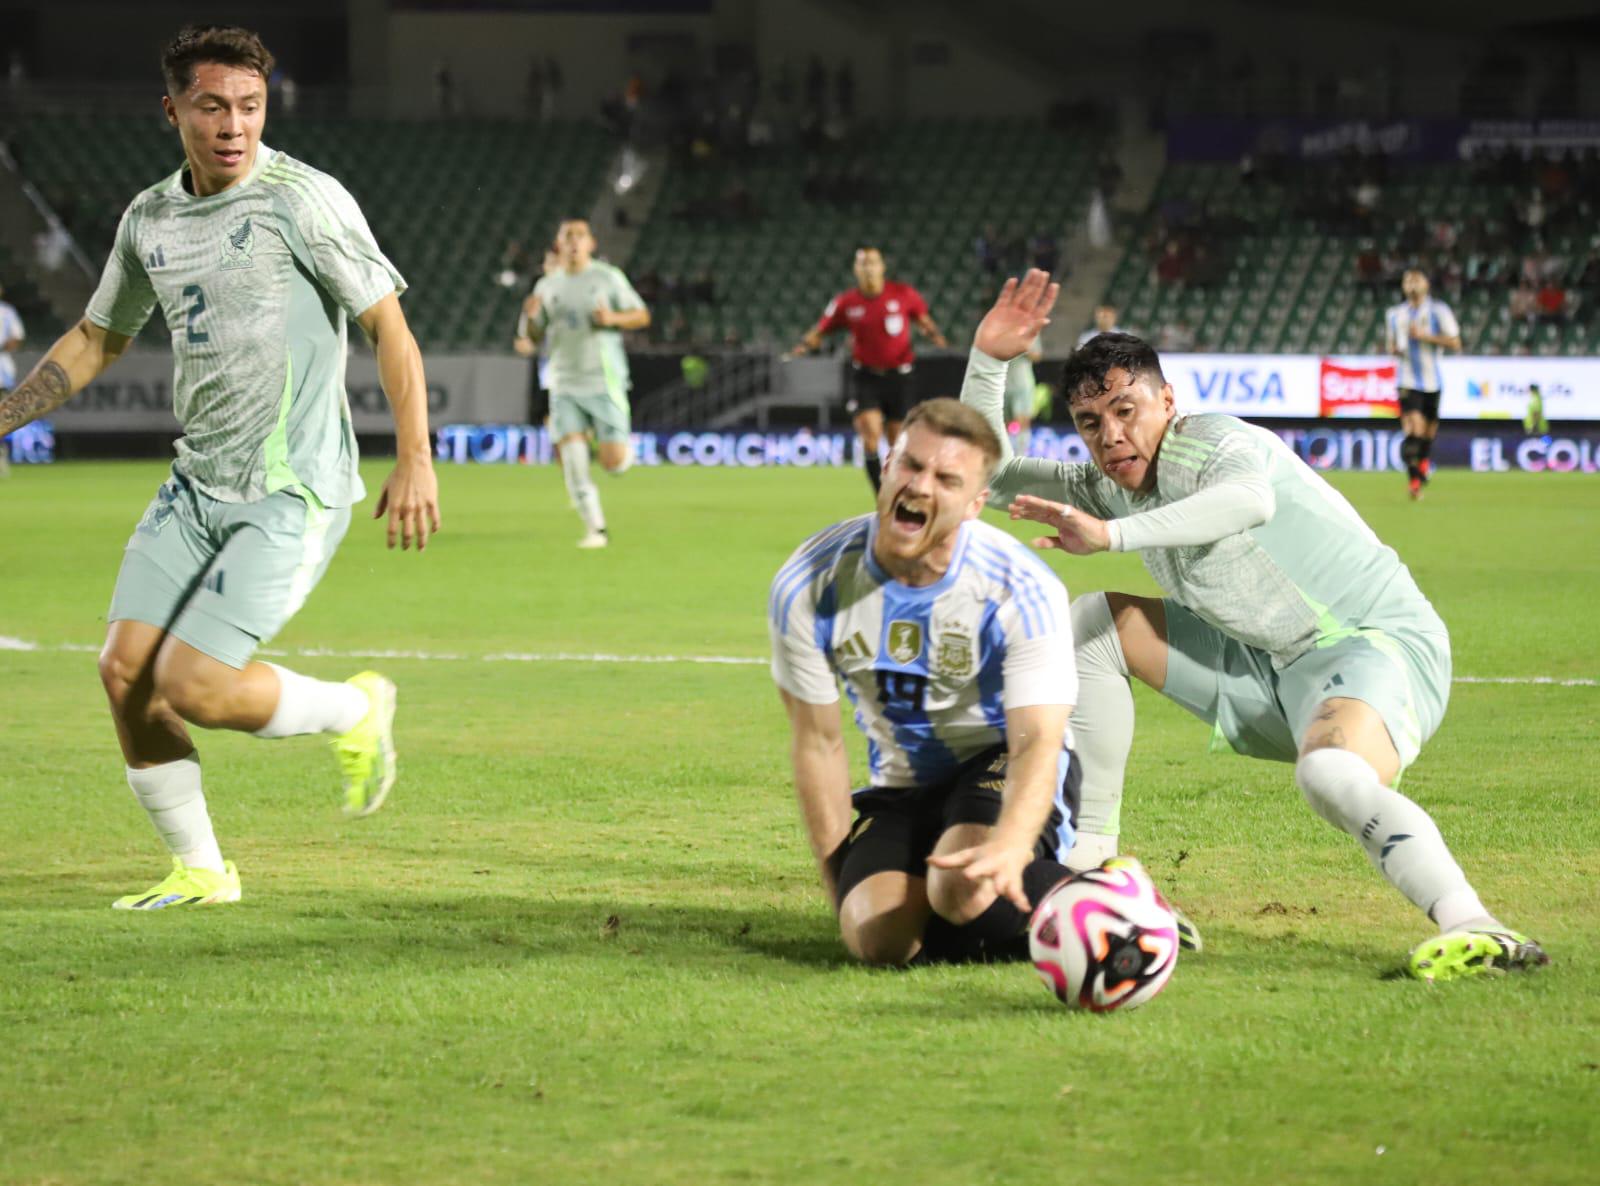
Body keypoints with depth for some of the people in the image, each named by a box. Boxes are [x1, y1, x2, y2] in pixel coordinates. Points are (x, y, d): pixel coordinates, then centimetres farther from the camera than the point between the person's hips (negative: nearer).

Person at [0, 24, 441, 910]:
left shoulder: (303, 199, -12)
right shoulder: (150, 218, 8)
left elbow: (388, 327, -12)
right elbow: (97, 339, 23)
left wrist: (414, 459, -19)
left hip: (292, 495, -7)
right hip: (196, 487, 7)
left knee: (192, 686, -15)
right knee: (124, 672, -1)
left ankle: (353, 711, 12)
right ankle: (198, 870, 14)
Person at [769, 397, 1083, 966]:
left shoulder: (1020, 591, -23)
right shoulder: (807, 587, -16)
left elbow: (1036, 741, -30)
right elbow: (817, 742, -5)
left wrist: (1009, 846, -51)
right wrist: (844, 888, -3)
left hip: (999, 765, -3)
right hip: (901, 785, 3)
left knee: (968, 889, -34)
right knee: (878, 939, -23)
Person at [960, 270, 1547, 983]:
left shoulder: (1211, 444, -17)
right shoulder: (1109, 487, 9)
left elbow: (1252, 498, -42)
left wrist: (1113, 536, -47)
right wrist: (988, 358, 4)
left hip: (1377, 644, -9)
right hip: (1270, 672, 9)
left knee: (1329, 772, -42)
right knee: (1091, 623, 10)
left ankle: (1475, 932, -54)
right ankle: (1088, 857, 10)